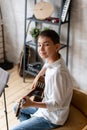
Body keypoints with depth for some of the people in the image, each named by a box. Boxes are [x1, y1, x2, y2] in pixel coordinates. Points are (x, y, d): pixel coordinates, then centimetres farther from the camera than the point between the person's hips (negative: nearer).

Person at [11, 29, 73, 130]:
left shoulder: (58, 73, -35)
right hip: (47, 104, 9)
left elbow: (57, 103, -28)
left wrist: (32, 104, -37)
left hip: (53, 117, -9)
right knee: (17, 107, 22)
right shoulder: (51, 59, -8)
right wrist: (38, 76, 11)